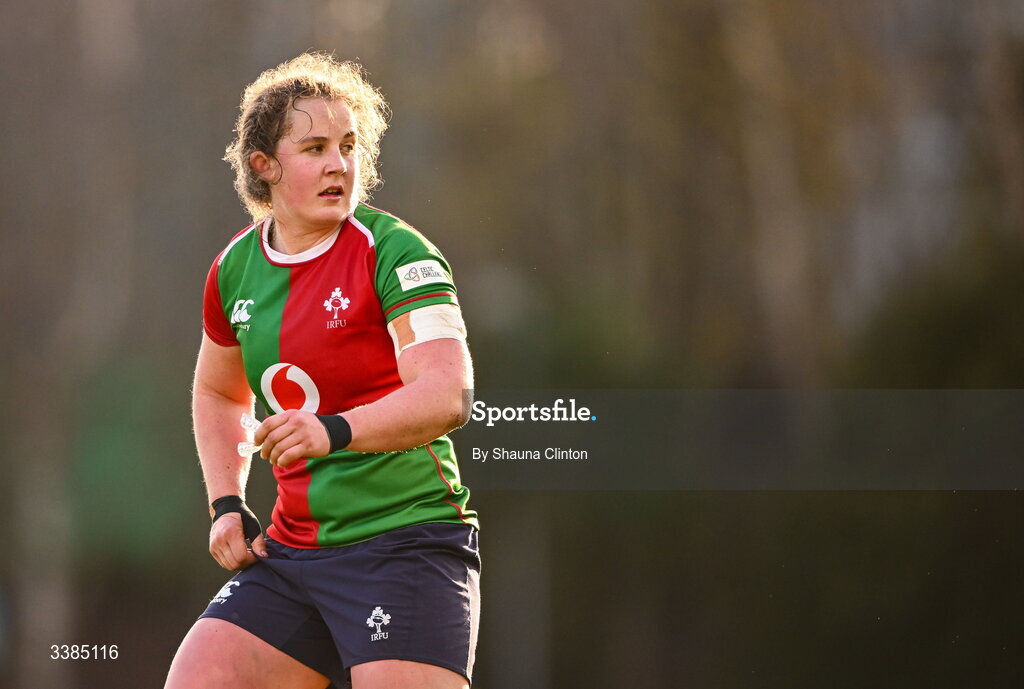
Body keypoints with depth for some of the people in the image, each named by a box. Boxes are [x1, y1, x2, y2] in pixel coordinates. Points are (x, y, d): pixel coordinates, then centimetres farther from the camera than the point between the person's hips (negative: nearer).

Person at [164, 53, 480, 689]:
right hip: (291, 553, 6)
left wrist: (335, 431, -38)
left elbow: (447, 397, -23)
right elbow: (218, 393, 29)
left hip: (407, 546, -6)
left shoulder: (396, 252, -10)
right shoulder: (236, 268, 9)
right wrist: (227, 505, 14)